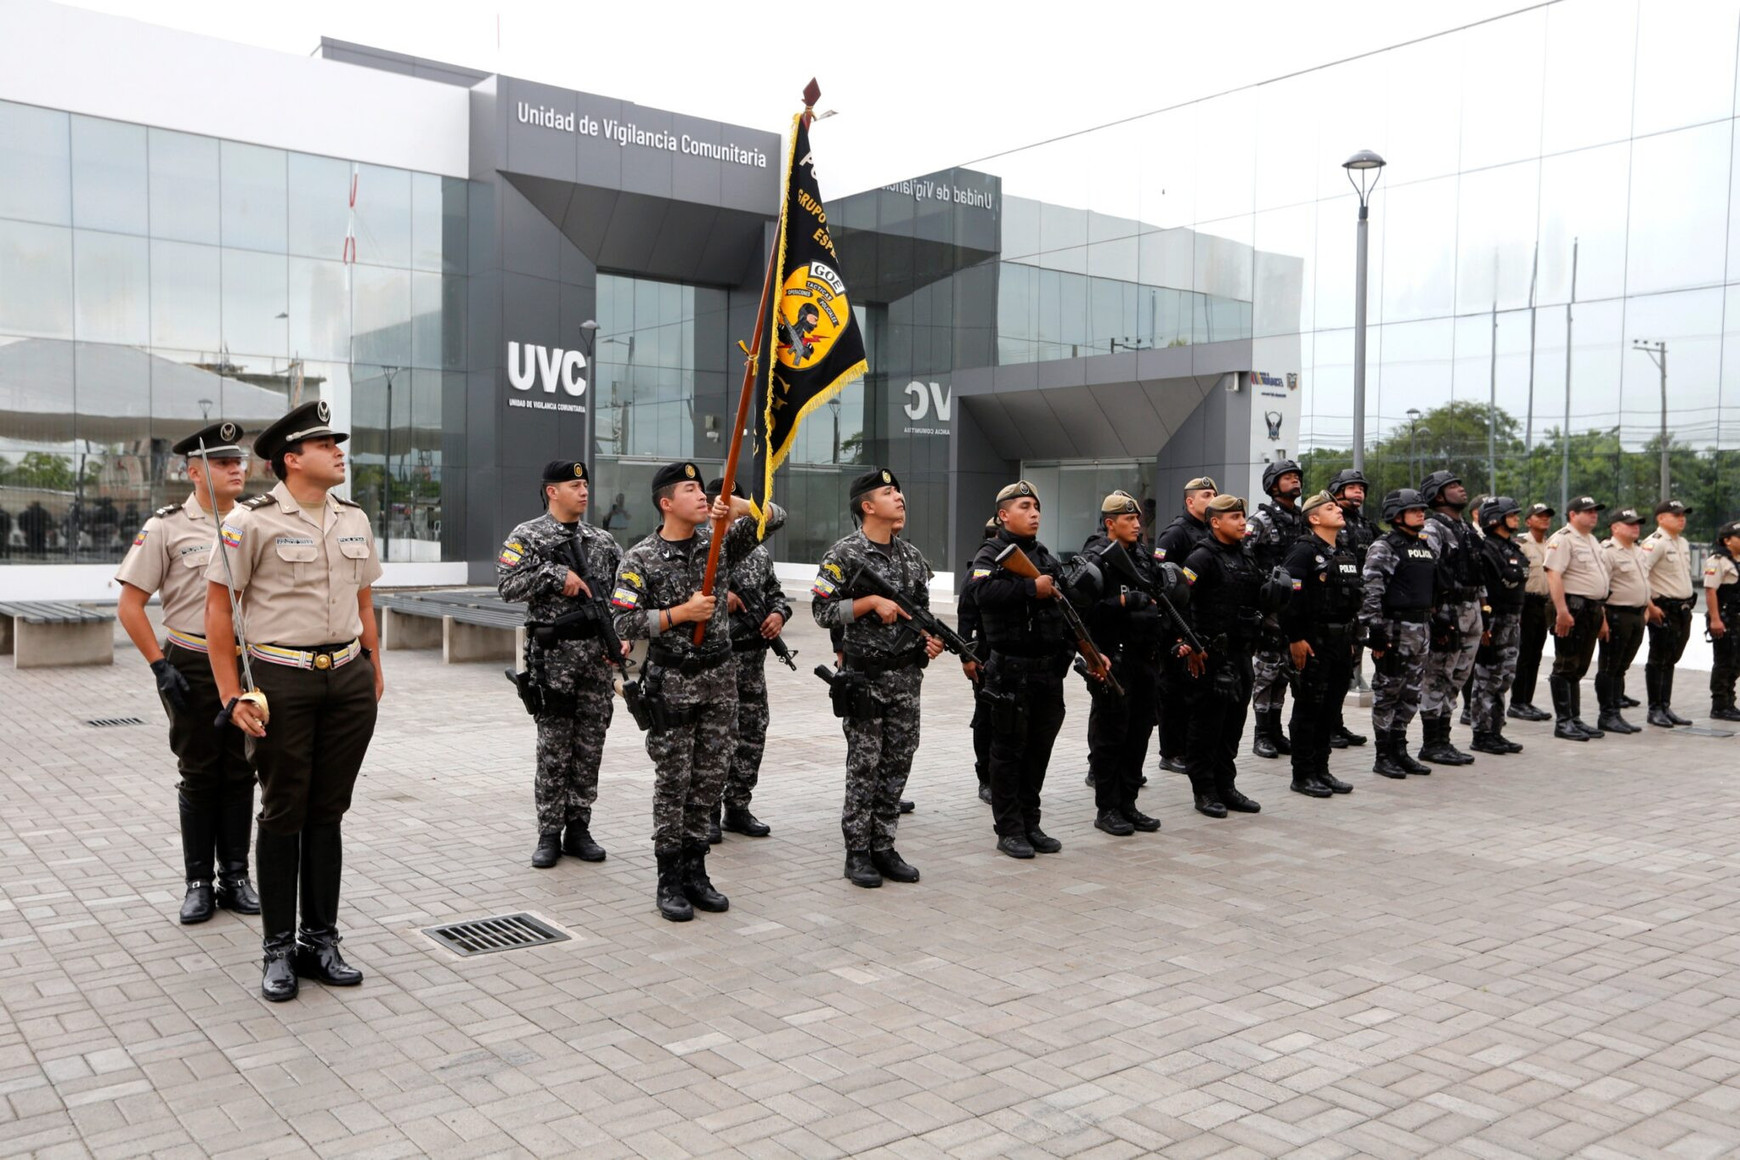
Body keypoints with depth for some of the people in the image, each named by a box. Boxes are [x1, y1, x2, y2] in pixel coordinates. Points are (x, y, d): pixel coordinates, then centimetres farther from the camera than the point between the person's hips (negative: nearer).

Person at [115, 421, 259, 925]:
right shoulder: (166, 527, -5)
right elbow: (130, 605, -4)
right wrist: (161, 666, -9)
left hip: (249, 664, 3)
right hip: (193, 669, -3)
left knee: (240, 774, 8)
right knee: (199, 776, 5)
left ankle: (236, 876, 19)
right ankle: (199, 882, 16)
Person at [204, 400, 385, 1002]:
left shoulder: (354, 519, 10)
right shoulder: (252, 521, -8)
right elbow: (217, 606, -7)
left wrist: (374, 671, 13)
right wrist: (232, 695, -10)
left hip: (349, 678, 5)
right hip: (283, 680, -5)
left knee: (328, 812, 10)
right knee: (284, 813, 4)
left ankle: (321, 940, 22)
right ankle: (279, 948, 17)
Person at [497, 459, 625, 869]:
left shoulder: (603, 541, 13)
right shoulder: (527, 536, -1)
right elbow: (507, 585, -13)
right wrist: (557, 574, -16)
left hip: (598, 654, 4)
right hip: (552, 655, -4)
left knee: (590, 747, 7)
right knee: (554, 747, -1)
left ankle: (578, 829, 17)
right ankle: (549, 834, 9)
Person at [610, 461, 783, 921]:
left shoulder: (718, 540, 4)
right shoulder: (640, 559, -8)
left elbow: (778, 518, 4)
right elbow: (624, 623, -13)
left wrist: (743, 507, -15)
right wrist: (680, 613, -17)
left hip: (720, 676, 5)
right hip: (672, 682, -4)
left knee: (709, 779, 9)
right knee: (673, 781, 1)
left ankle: (695, 872, 21)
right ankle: (671, 881, 12)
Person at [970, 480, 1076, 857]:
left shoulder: (1048, 558, 17)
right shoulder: (991, 554, -4)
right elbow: (985, 592, -25)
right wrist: (1032, 588, -23)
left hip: (1049, 669, 7)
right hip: (1011, 668, -7)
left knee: (1040, 748, 11)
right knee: (1009, 749, 1)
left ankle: (1031, 824, 22)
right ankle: (1009, 829, 8)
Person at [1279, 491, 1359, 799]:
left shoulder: (1348, 554, 16)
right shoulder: (1304, 551, -11)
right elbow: (1289, 597, -18)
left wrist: (1352, 639, 17)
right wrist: (1295, 639, -20)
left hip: (1341, 642, 8)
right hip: (1314, 642, -8)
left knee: (1331, 709, 12)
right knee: (1309, 708, -2)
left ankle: (1321, 770, 22)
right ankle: (1303, 775, 6)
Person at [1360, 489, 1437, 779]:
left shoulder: (1426, 547, 16)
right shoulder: (1384, 547, -10)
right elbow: (1370, 592, -16)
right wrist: (1376, 631, -20)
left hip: (1421, 630, 8)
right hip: (1395, 629, -8)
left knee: (1411, 695, 12)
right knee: (1387, 693, -1)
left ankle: (1399, 750, 21)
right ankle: (1383, 757, 5)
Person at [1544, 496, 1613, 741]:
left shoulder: (1592, 542, 21)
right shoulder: (1563, 539, -10)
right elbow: (1553, 575, -20)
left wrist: (1601, 617, 22)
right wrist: (1562, 612, -27)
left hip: (1592, 610, 9)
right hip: (1573, 608, -9)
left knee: (1579, 669, 13)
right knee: (1565, 667, -5)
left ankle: (1575, 720, 18)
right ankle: (1563, 722, -3)